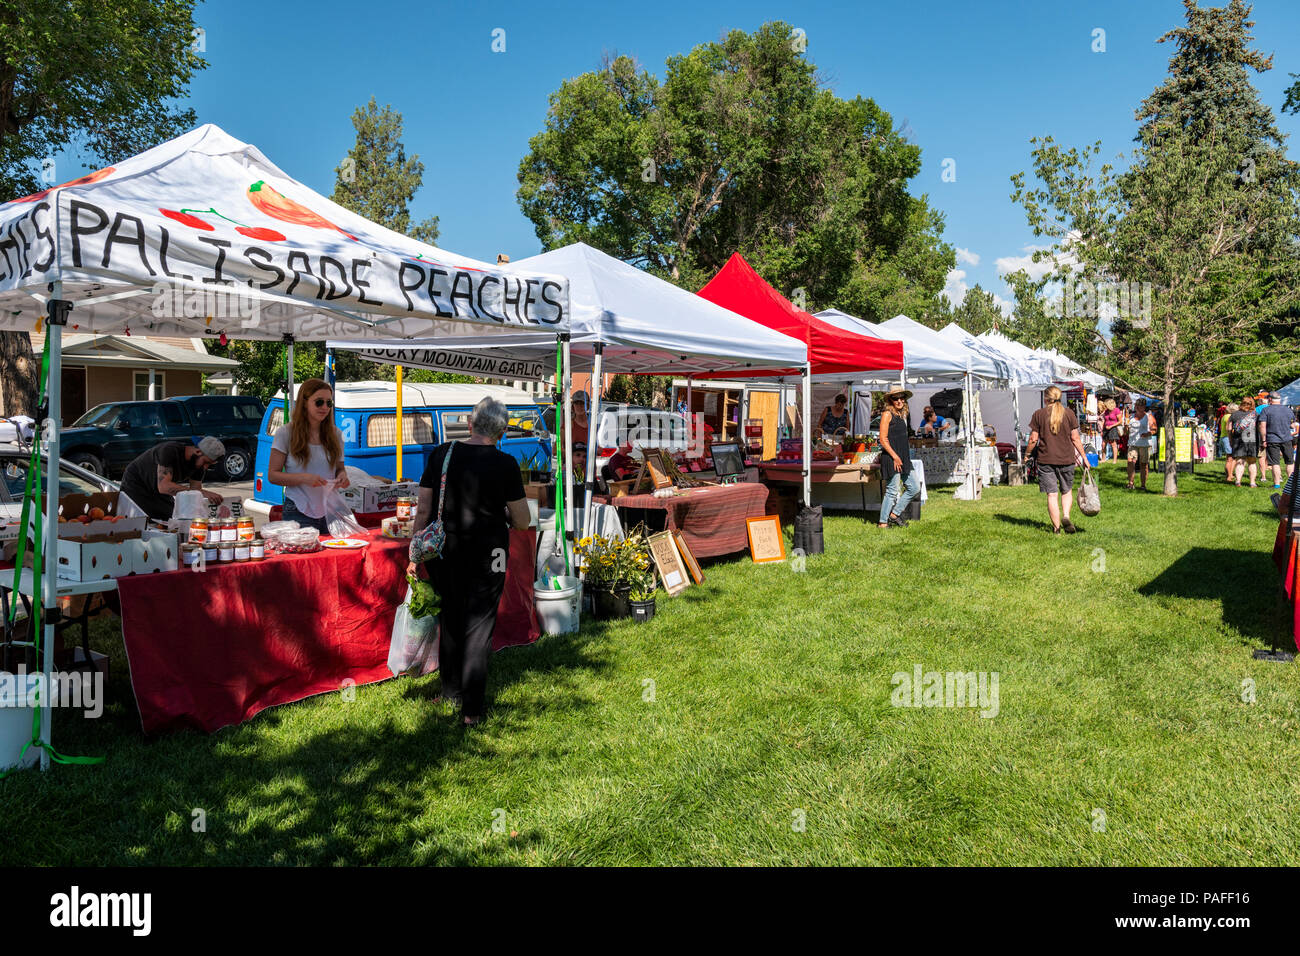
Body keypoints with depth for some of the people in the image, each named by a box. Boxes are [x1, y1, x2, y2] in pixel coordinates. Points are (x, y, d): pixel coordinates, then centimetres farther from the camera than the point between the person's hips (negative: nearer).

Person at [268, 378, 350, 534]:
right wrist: (304, 478, -20)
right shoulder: (285, 433, -3)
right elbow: (272, 476, -4)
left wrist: (342, 476, -7)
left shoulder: (335, 434, 8)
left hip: (330, 512, 4)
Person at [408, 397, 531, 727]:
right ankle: (471, 709, 8)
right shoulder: (505, 464, -10)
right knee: (478, 628, 6)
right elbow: (523, 521, -5)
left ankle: (451, 691, 33)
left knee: (450, 622, 19)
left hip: (444, 554, 3)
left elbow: (423, 509, -1)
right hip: (486, 557, -3)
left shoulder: (442, 453, -2)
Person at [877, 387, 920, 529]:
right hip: (891, 458, -9)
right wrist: (895, 457, -16)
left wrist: (905, 458, 17)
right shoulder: (887, 414, -9)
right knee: (892, 491, -5)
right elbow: (883, 439, -14)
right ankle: (883, 522, 6)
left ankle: (894, 514, 17)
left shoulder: (902, 415, 16)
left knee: (915, 488, 8)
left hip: (903, 458, 9)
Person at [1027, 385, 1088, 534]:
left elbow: (1033, 439, -3)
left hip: (1046, 460, -1)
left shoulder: (1038, 414, -2)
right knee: (1067, 491, 19)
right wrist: (1084, 457, 10)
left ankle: (1056, 527, 4)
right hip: (1067, 459, 1)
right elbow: (1075, 438, 2)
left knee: (1051, 495, 3)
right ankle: (1066, 516, -3)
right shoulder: (1069, 414, 2)